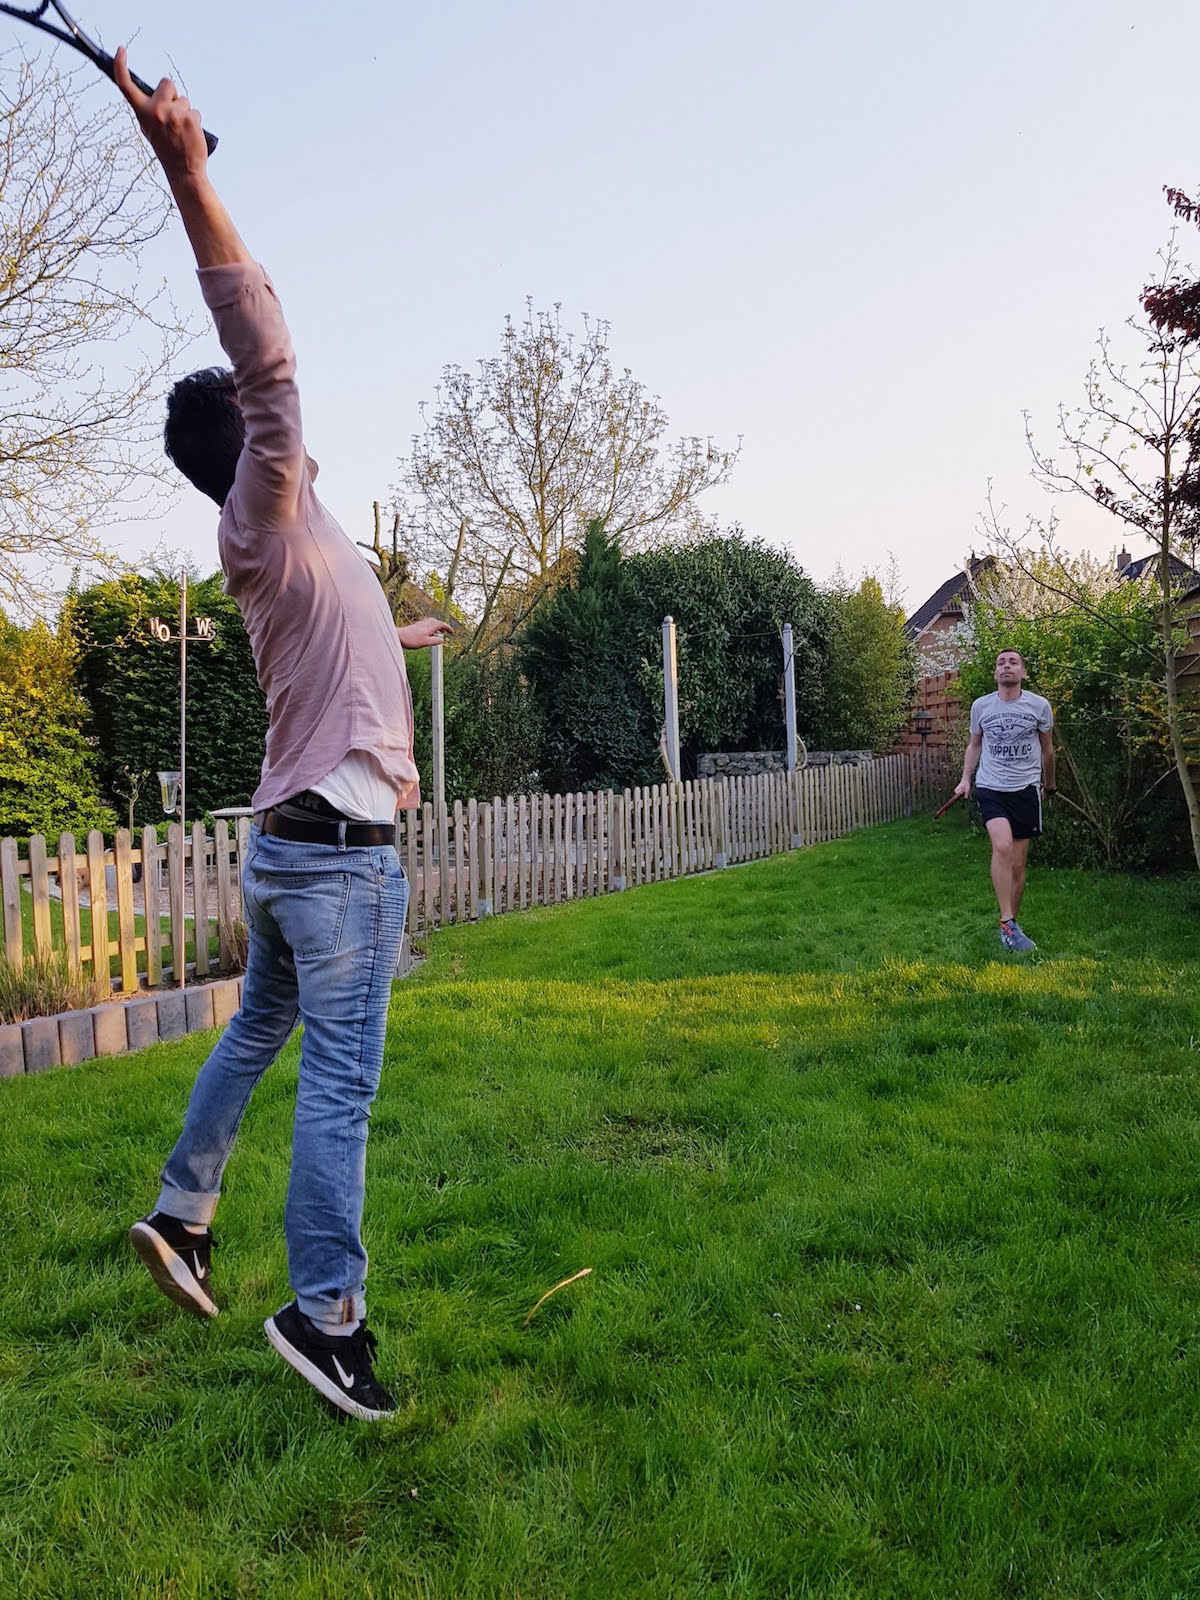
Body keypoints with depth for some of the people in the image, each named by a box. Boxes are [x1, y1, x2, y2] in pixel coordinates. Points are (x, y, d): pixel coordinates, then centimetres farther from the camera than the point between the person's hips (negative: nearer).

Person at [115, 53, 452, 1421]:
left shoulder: (282, 549, 16)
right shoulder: (265, 522, -9)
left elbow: (345, 630, 37)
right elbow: (266, 356, -24)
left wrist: (410, 632, 57)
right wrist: (188, 176, -27)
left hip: (291, 846, 10)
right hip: (339, 848, -10)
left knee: (258, 1035, 22)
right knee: (338, 1077, -6)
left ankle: (181, 1213, 34)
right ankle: (323, 1311, 1)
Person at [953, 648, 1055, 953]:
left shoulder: (1039, 705, -1)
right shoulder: (980, 706, 1)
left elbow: (1047, 748, 14)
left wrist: (1049, 784, 24)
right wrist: (966, 778, 8)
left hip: (1026, 790, 1)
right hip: (990, 788, -1)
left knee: (1018, 863, 4)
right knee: (1002, 846, -24)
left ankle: (1009, 926, 19)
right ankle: (1008, 923, -20)